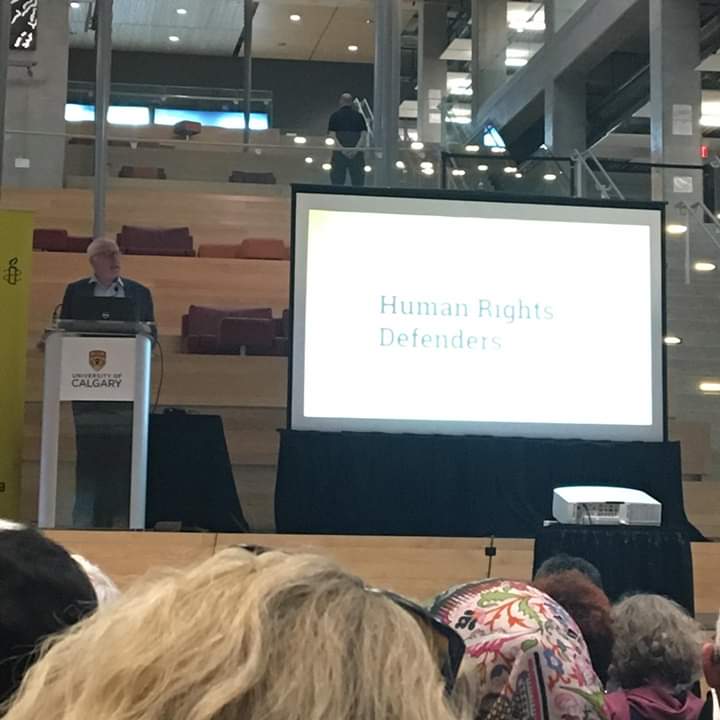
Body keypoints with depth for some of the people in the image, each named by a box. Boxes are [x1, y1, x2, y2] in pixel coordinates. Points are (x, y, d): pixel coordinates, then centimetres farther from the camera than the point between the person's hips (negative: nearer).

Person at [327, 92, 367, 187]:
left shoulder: (335, 115, 5)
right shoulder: (359, 116, 8)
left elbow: (332, 135, -6)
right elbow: (364, 135, -1)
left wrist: (342, 149, -12)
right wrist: (356, 149, -9)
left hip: (339, 153, -1)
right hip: (357, 153, 1)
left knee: (337, 180, 3)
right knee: (358, 181, 4)